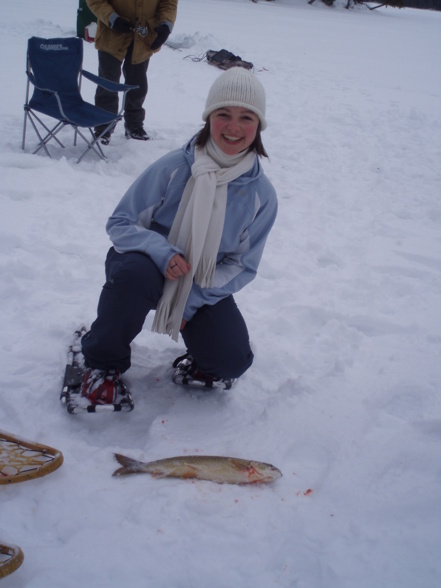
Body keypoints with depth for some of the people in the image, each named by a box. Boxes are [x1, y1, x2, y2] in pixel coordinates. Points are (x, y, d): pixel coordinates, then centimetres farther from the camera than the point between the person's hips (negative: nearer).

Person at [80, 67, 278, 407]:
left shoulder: (261, 194, -12)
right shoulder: (173, 168, -19)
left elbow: (243, 265, -6)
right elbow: (120, 223, -13)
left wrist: (192, 300, -18)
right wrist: (162, 252, -32)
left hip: (206, 288, 2)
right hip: (151, 267, -1)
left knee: (234, 361, -19)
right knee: (134, 271, -37)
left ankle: (201, 366, 20)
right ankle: (104, 363, -11)